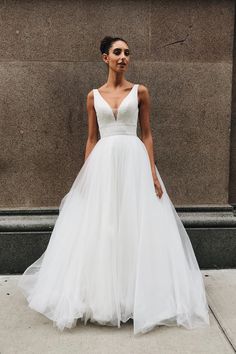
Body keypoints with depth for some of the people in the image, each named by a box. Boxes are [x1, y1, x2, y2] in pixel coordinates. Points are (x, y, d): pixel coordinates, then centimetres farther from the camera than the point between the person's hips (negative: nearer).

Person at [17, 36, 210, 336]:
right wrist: (85, 177, 5)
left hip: (134, 161, -1)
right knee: (99, 230, 4)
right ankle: (102, 295, 21)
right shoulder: (93, 96, 10)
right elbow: (91, 138, 10)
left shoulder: (139, 91, 6)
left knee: (138, 227, 1)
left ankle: (138, 296, 18)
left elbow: (146, 134, 5)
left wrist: (153, 172, -5)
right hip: (102, 163, 1)